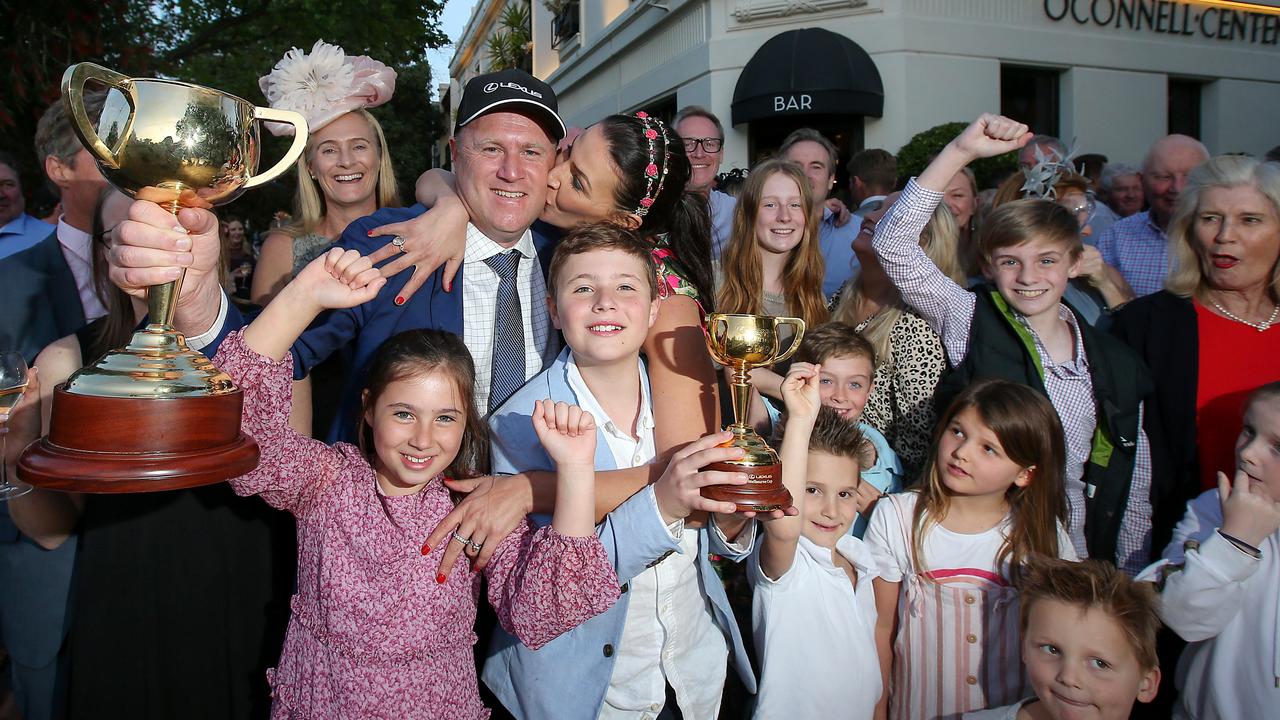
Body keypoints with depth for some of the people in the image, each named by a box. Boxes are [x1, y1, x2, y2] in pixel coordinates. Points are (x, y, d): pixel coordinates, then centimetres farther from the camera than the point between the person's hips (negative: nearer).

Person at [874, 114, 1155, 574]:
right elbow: (893, 244, -17)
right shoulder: (969, 321, -5)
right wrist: (961, 151, -21)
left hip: (1077, 562, 3)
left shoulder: (1117, 365, 3)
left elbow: (1134, 492, 9)